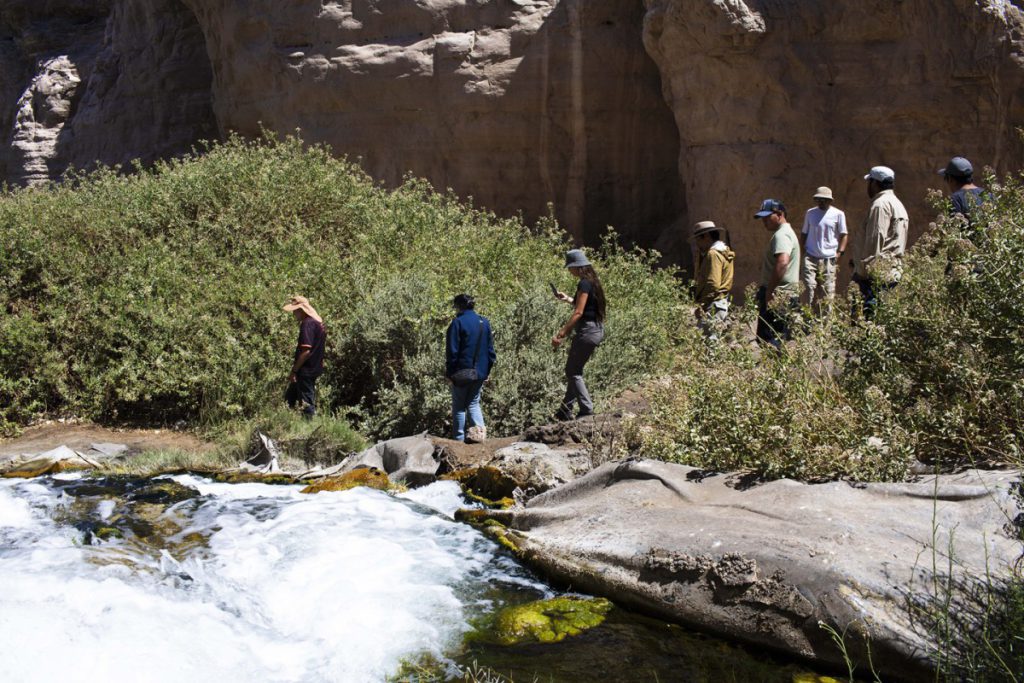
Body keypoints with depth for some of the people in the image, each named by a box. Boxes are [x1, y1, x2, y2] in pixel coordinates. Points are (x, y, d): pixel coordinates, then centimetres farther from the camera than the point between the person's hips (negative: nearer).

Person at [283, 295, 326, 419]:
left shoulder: (307, 324, -18)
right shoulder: (318, 322, 11)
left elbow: (306, 351, -24)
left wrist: (294, 370, -17)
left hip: (306, 371, -10)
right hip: (314, 369, 10)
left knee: (307, 404, -2)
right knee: (289, 399, 18)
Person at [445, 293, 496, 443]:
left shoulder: (458, 323, -12)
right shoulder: (484, 322, 6)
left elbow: (452, 351, -13)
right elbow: (490, 349, 9)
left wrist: (449, 373, -8)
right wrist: (487, 369, 15)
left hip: (461, 373, -5)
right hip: (480, 373, 5)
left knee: (459, 406, 6)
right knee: (474, 403, 17)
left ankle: (459, 439, 8)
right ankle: (480, 430, -3)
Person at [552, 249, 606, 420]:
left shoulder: (584, 283, -16)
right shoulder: (593, 281, 13)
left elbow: (578, 312, -21)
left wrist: (561, 334, -22)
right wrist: (568, 299, 25)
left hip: (587, 331, -10)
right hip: (597, 330, 10)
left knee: (573, 371, -1)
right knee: (574, 370, 16)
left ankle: (587, 410, -5)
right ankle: (565, 411, 22)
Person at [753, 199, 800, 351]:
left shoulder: (781, 235, -14)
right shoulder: (787, 232, 21)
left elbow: (782, 262, -30)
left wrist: (769, 290, -27)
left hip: (778, 295, -11)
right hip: (788, 293, 11)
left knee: (768, 339, -11)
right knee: (779, 337, 13)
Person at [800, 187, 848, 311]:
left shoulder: (838, 214, 1)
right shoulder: (810, 213, 8)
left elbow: (844, 235, 3)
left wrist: (840, 252, -7)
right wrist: (803, 250, 4)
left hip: (828, 258, -1)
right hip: (810, 257, 1)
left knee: (828, 289, 2)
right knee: (809, 285, -8)